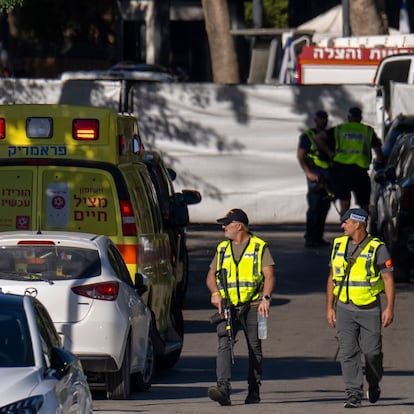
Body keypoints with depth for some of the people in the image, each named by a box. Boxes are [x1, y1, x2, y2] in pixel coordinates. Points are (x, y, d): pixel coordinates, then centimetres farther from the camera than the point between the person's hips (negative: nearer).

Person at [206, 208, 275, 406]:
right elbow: (211, 276, 17)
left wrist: (266, 298, -19)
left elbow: (269, 275, -3)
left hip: (252, 306, -2)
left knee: (255, 348, 4)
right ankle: (223, 388, -27)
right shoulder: (222, 248, 16)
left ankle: (254, 390, 13)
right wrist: (215, 293, -4)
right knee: (224, 344, -15)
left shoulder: (260, 247, 4)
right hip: (227, 307, 2)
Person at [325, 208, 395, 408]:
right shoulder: (339, 245, 8)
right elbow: (332, 278, 14)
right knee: (348, 352, -5)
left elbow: (388, 279, -5)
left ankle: (374, 383, 26)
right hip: (345, 309, 3)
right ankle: (353, 394, -4)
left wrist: (389, 308, -12)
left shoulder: (377, 248, -6)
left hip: (370, 309, -3)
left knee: (372, 352, -1)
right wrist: (329, 307, 10)